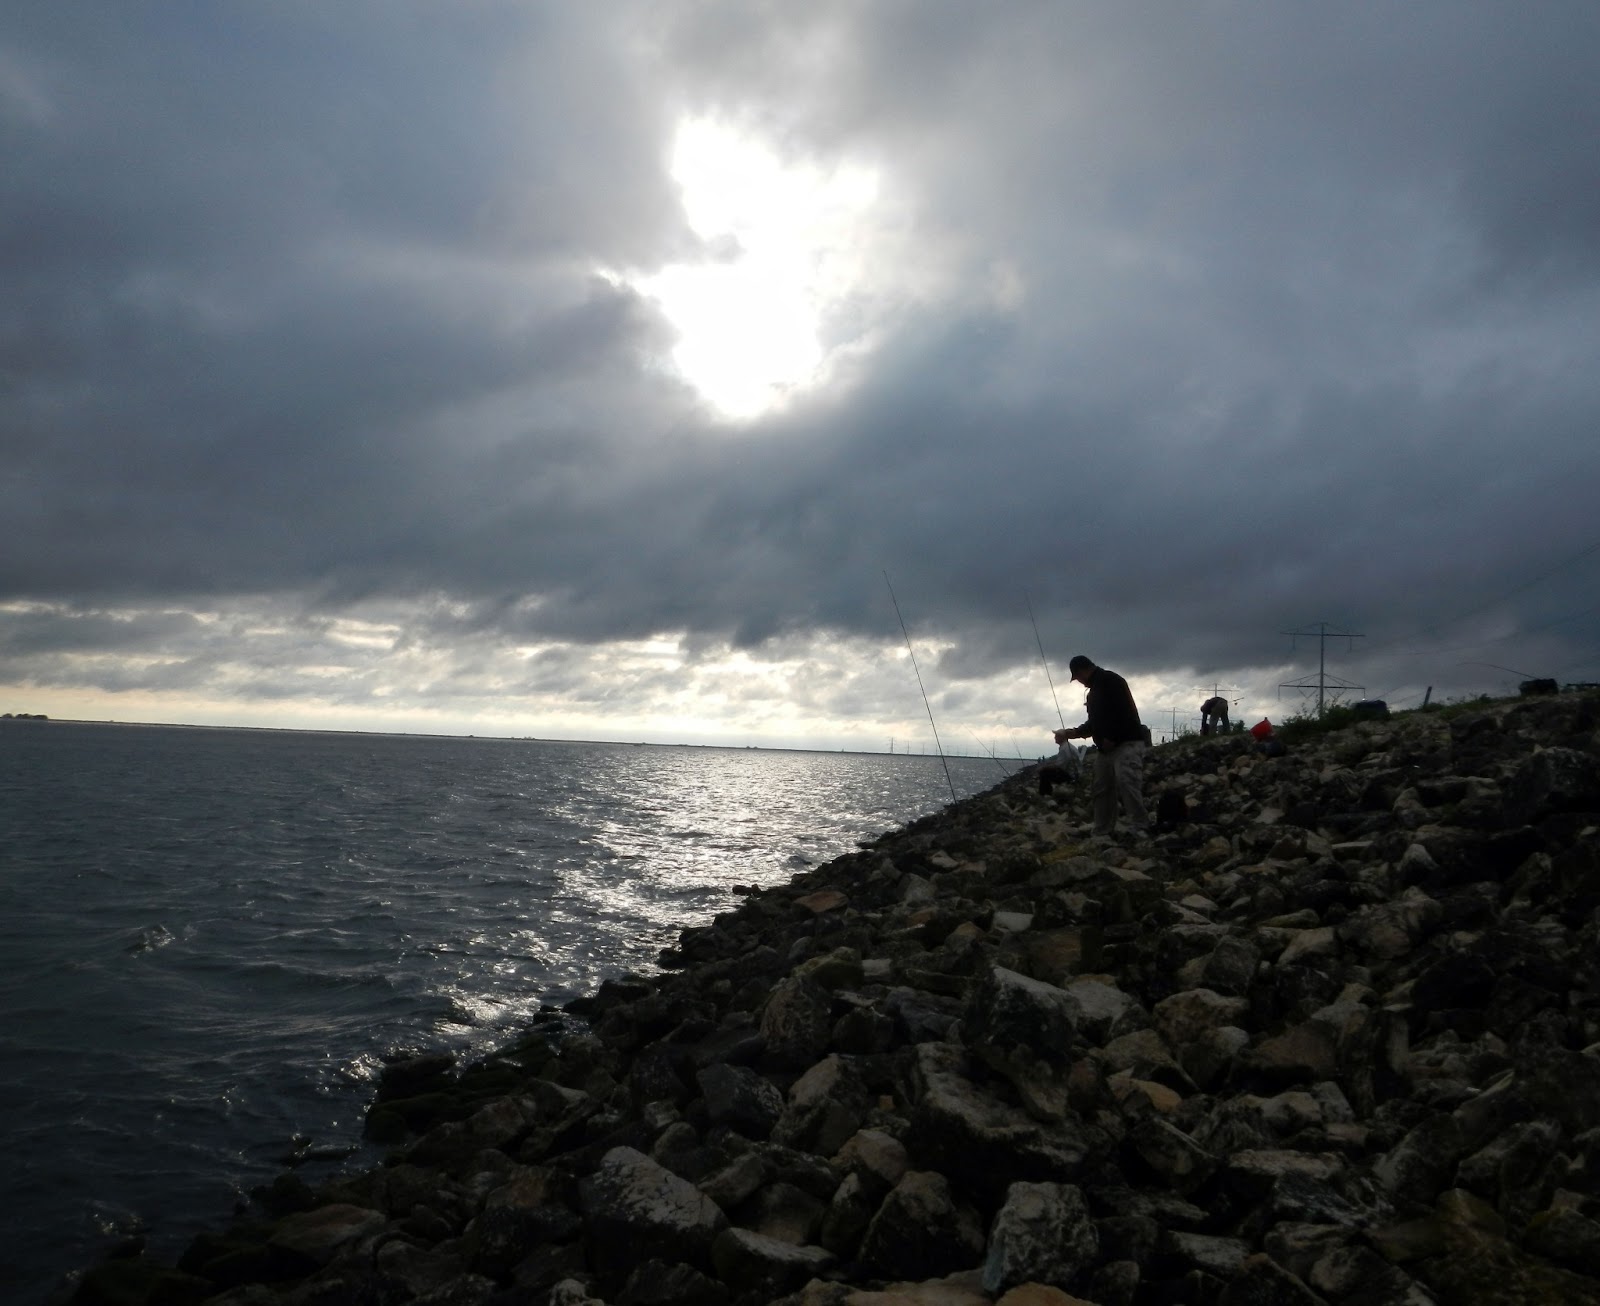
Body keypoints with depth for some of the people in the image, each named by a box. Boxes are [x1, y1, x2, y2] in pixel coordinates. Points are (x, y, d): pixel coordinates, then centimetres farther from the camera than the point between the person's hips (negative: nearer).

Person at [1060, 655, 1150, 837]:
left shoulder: (1110, 680, -10)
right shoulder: (1095, 689, 21)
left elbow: (1123, 711, -21)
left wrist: (1110, 738, -21)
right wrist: (1076, 733, 16)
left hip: (1126, 743, -10)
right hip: (1105, 748, 10)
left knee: (1127, 784, -21)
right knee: (1102, 788, 7)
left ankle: (1139, 829, -21)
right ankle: (1103, 833, 11)